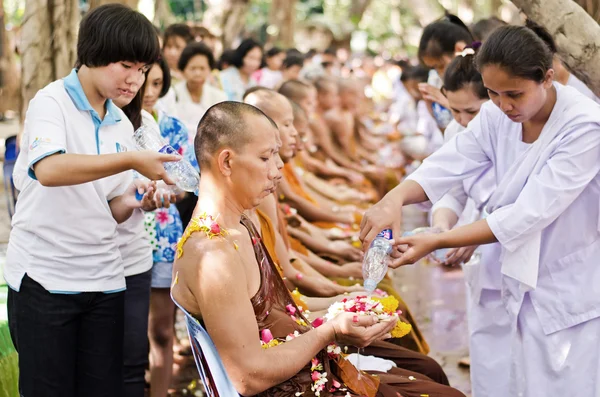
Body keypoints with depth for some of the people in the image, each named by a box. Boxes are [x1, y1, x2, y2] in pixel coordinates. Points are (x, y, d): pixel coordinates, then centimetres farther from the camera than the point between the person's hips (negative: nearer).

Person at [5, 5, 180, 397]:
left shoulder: (122, 125, 11)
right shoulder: (52, 101, -8)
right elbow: (49, 170, -28)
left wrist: (130, 201, -7)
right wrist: (131, 161, -30)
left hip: (104, 278, 6)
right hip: (44, 276, -5)